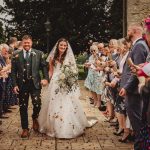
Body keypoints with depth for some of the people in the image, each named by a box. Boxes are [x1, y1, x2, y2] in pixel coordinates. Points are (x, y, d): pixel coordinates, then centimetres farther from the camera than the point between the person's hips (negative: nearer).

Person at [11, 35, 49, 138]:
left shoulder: (39, 54, 4)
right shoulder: (16, 56, 5)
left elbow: (44, 67, 3)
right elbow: (14, 71, 5)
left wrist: (46, 78, -12)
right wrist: (15, 85, -3)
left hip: (35, 83, -1)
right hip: (22, 84, 1)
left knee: (37, 104, -11)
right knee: (23, 107, 7)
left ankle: (35, 118, 24)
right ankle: (25, 129, 21)